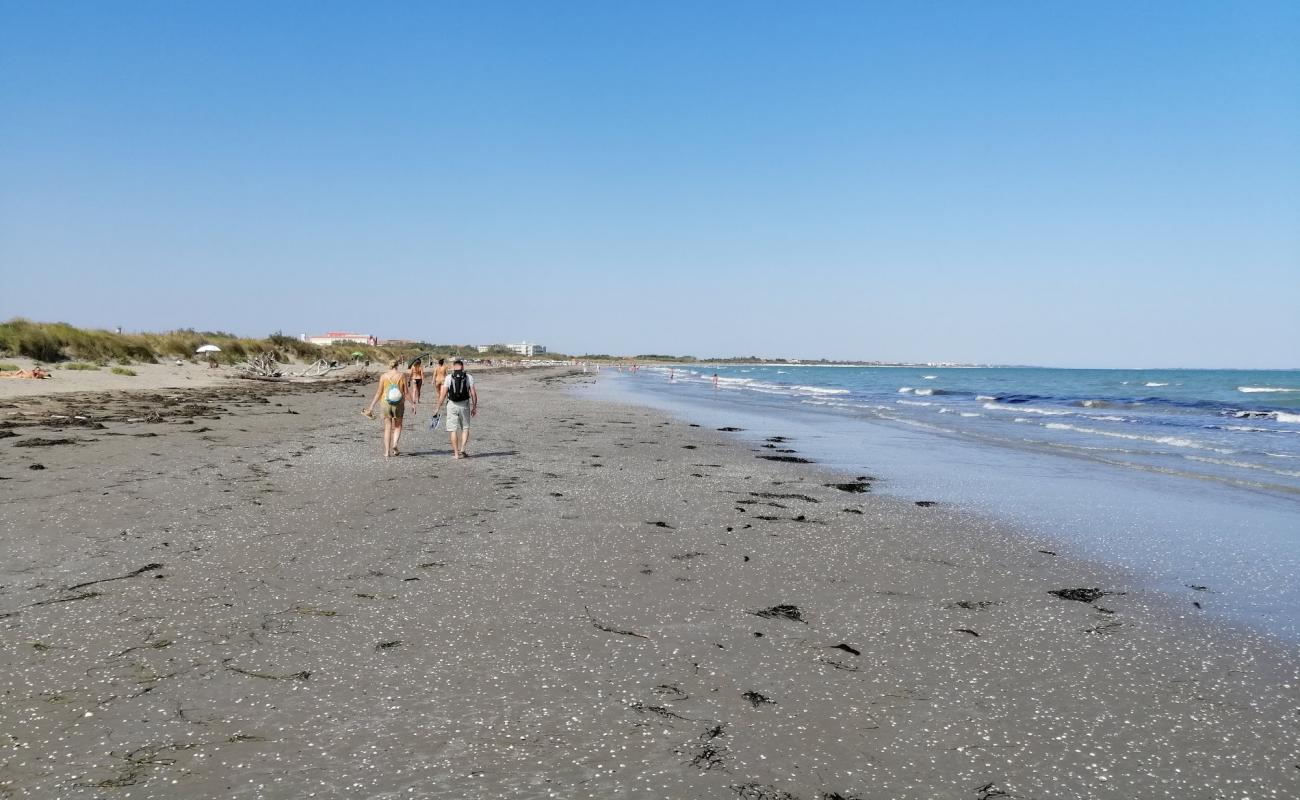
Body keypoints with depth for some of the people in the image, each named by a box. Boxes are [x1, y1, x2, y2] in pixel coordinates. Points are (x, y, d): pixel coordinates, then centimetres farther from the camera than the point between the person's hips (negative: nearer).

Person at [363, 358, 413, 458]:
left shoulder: (384, 376, 0)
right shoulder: (402, 375, -2)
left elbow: (378, 393, 1)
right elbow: (406, 392, -3)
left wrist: (371, 407, 6)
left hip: (386, 402, 1)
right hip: (399, 403, -1)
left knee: (387, 428, 8)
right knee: (398, 426, 16)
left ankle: (387, 451, 4)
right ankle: (395, 444, -7)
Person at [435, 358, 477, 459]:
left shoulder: (448, 378, -1)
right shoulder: (469, 377, 1)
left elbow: (443, 394, -3)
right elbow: (473, 393, -2)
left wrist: (438, 407, 5)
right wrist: (474, 407, 7)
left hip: (452, 405, -1)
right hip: (464, 405, 1)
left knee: (453, 429, 6)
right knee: (465, 428, 14)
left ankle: (456, 453, 8)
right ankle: (462, 450, 3)